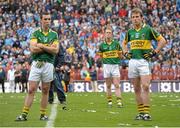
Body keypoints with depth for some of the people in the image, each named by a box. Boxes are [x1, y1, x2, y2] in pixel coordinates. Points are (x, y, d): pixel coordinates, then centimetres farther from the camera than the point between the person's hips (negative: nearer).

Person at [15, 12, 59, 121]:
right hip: (36, 63, -1)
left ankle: (43, 114, 13)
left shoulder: (54, 34, 7)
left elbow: (55, 50, -5)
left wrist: (41, 46, -8)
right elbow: (33, 49, -9)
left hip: (48, 64, 1)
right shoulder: (35, 33, 5)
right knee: (31, 90, -4)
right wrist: (49, 47, -8)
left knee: (45, 91, 6)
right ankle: (24, 114, -4)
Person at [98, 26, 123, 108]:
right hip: (106, 65, 1)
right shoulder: (102, 45, 5)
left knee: (117, 85, -7)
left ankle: (119, 101, -10)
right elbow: (100, 56, 13)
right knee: (108, 86, 5)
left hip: (115, 65, -1)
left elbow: (120, 55, 10)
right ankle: (109, 101, 12)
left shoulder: (116, 43, 3)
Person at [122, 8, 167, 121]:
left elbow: (162, 40, 0)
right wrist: (125, 53, 13)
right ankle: (141, 112, 10)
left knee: (145, 86, -14)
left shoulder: (148, 29, -2)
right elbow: (124, 43, 30)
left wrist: (154, 52, -6)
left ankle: (146, 112, -13)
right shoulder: (130, 32, 11)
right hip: (132, 61, 5)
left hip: (144, 60, -5)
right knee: (136, 88, 5)